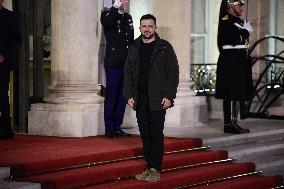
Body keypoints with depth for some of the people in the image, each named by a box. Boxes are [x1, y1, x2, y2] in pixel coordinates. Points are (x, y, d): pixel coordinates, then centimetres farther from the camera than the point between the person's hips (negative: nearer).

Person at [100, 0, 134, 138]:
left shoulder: (128, 18, 16)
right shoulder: (108, 14, -3)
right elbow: (107, 22, -29)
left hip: (126, 64, 7)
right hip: (113, 64, -6)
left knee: (122, 97, 9)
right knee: (111, 97, -3)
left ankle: (117, 127, 16)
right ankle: (109, 129, 3)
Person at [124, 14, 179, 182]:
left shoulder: (164, 47, 0)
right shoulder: (134, 48, 12)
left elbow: (173, 72, -4)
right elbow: (128, 73, 14)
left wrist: (169, 97, -11)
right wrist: (129, 96, 4)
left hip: (158, 99, -4)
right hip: (140, 99, 4)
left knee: (156, 134, -4)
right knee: (145, 135, 6)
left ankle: (155, 170, 0)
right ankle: (148, 167, 12)